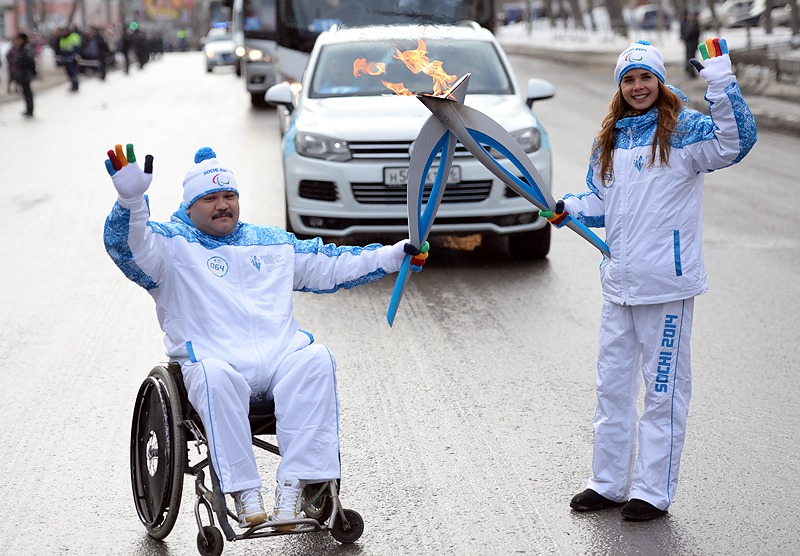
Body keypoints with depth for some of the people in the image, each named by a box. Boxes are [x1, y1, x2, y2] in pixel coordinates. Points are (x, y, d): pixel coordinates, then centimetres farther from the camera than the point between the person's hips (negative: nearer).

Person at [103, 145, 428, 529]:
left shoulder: (273, 243, 27)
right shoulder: (173, 245, 13)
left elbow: (334, 266, 31)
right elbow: (127, 245, -7)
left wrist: (396, 254, 24)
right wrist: (131, 199, -27)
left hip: (281, 358, 3)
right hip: (216, 362, -3)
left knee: (315, 359, -29)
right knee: (215, 377, -38)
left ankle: (293, 483, -31)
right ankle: (244, 492, -32)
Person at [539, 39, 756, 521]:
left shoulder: (683, 130, -7)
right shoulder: (609, 141, 13)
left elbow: (735, 141, -25)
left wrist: (722, 82, -32)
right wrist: (571, 209, 6)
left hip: (667, 282, -7)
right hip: (620, 282, 7)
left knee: (663, 389, 2)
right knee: (613, 384, 15)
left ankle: (654, 491, 12)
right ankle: (608, 482, 28)